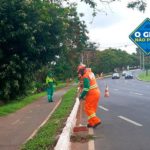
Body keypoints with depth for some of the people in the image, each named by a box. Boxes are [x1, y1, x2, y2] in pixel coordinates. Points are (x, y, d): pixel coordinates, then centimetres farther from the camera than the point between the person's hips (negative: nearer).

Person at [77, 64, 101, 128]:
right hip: (97, 92, 9)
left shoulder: (85, 76, -17)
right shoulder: (90, 73, 10)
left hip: (91, 94, -9)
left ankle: (96, 120, -10)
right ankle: (91, 123, 19)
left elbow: (86, 88, -22)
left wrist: (81, 96, -14)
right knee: (92, 108, 14)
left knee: (87, 108, -2)